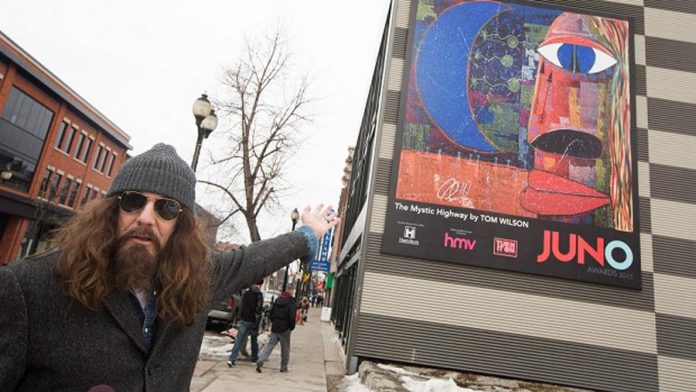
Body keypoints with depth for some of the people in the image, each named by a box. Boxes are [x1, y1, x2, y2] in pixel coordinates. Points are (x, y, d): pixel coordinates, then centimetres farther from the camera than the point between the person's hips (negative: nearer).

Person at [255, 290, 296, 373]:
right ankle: (284, 367, 14)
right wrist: (292, 327, 0)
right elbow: (292, 318, -16)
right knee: (285, 348, 8)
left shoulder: (276, 303, 9)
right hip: (284, 329, -4)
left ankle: (260, 361, -11)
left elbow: (271, 314, 13)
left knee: (269, 345, 6)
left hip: (274, 328, 4)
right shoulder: (291, 304, -8)